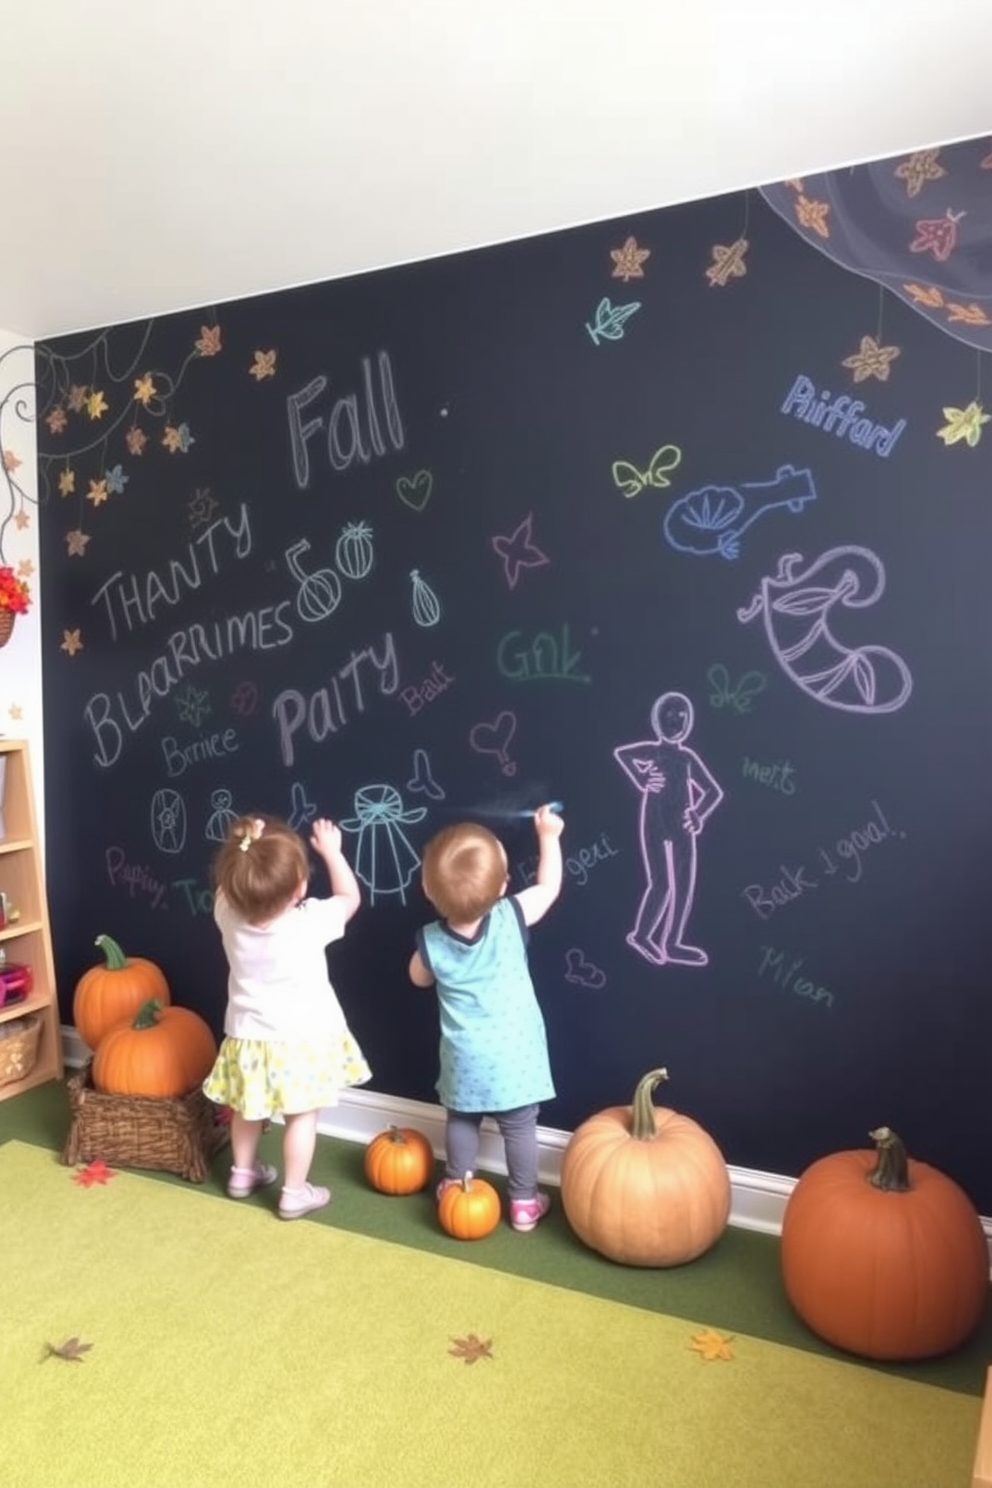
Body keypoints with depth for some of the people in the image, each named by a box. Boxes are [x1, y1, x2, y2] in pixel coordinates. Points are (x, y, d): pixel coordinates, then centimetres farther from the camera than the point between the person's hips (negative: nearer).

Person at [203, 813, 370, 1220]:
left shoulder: (228, 915, -17)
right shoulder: (310, 923, -27)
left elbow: (227, 888, 7)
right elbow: (350, 897, -8)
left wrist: (245, 848, -2)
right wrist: (331, 851, 0)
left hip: (247, 1036, 4)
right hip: (301, 1040, -4)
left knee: (246, 1109, 25)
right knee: (302, 1117, 13)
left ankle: (242, 1174, 42)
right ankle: (294, 1193, 23)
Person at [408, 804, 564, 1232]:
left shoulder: (431, 942, -17)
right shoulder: (511, 918, -21)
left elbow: (419, 978, 5)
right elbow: (549, 886, -4)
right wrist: (548, 835, 5)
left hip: (465, 1058, 1)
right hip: (514, 1055, -1)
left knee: (461, 1120, 23)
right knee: (519, 1127, 15)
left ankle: (456, 1188, 39)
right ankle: (524, 1203, 28)